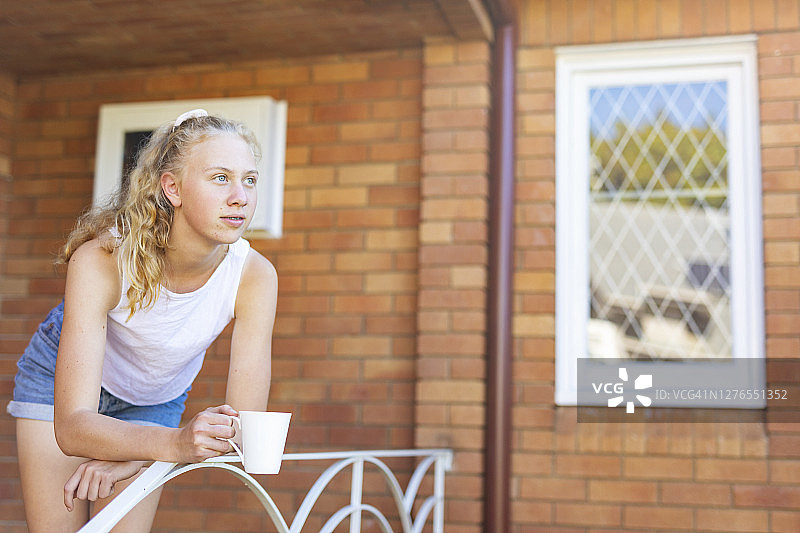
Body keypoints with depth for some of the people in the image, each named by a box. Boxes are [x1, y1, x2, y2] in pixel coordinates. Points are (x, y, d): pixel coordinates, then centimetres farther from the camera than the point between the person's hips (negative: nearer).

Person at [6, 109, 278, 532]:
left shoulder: (255, 276, -30)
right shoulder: (101, 260, -37)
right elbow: (71, 426, -42)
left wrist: (132, 459, -35)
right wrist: (174, 443, -58)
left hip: (155, 399, 2)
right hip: (61, 378, -2)